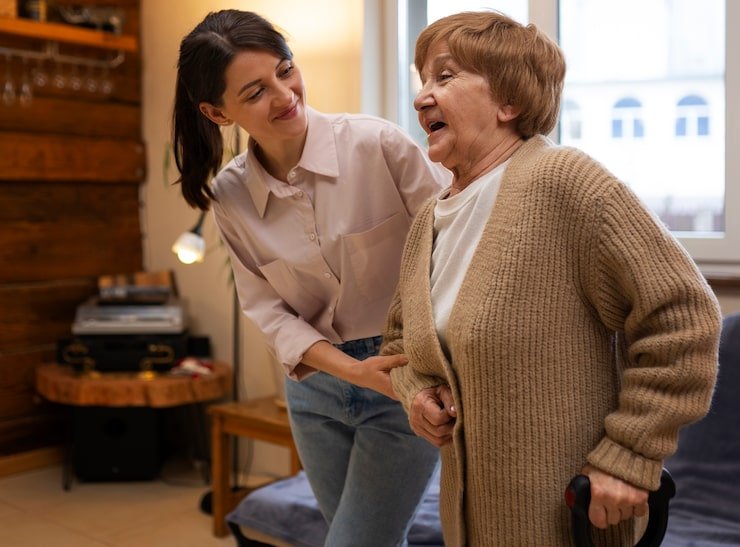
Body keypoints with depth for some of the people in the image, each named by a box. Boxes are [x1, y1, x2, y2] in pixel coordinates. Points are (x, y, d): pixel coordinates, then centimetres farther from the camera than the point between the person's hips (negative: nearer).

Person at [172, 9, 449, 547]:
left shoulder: (379, 144, -17)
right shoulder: (229, 195, -5)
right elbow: (268, 309, -3)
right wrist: (352, 370, -18)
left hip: (409, 375, -4)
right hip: (315, 386, 4)